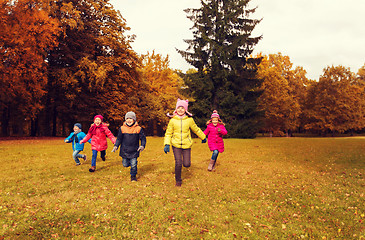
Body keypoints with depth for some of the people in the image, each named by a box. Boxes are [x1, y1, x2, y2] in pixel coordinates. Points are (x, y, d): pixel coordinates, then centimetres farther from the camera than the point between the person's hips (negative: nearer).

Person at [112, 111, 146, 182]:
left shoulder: (138, 129, -5)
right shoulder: (122, 128, -2)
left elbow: (143, 138, 2)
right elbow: (119, 139, 5)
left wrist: (142, 146, -15)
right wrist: (116, 146, -8)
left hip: (134, 151, -1)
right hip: (124, 150, 2)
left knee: (133, 164, -2)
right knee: (125, 164, 10)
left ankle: (133, 176, 22)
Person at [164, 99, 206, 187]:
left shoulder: (189, 120, -1)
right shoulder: (172, 120, -2)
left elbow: (196, 129, 15)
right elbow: (168, 133, 4)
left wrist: (203, 137, 27)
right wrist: (166, 144, -8)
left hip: (186, 145, 1)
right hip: (176, 145, -1)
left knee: (186, 164, -2)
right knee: (178, 164, -7)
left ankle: (186, 159, 36)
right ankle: (178, 180, 17)